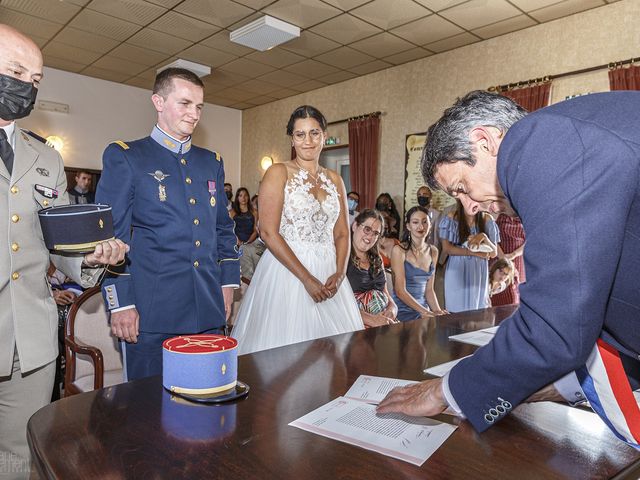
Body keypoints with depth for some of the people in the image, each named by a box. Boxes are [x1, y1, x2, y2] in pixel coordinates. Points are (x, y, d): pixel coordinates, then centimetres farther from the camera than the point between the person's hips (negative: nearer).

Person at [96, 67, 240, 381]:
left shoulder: (212, 162, 14)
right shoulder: (124, 157, 1)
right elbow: (111, 235, -5)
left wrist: (228, 282, 10)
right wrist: (120, 303, -9)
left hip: (209, 309, 5)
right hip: (150, 311, -4)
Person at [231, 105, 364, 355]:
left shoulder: (334, 179, 12)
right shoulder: (278, 173, -3)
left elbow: (342, 233, 11)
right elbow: (268, 232, -12)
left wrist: (339, 273, -7)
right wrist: (307, 278, -15)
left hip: (328, 276, 5)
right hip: (287, 272, -4)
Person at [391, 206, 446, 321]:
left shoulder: (433, 252, 9)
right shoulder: (399, 250, -9)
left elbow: (429, 290, 12)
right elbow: (400, 291, -13)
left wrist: (437, 310, -4)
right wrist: (424, 311, -19)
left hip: (424, 310, 6)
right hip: (403, 312, -6)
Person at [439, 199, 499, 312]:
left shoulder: (487, 220, 1)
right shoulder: (451, 219, -5)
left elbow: (494, 253, 1)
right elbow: (446, 248, -9)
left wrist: (484, 238, -18)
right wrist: (474, 253, -13)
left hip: (479, 273, 2)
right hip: (457, 274, -2)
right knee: (457, 311, 3)